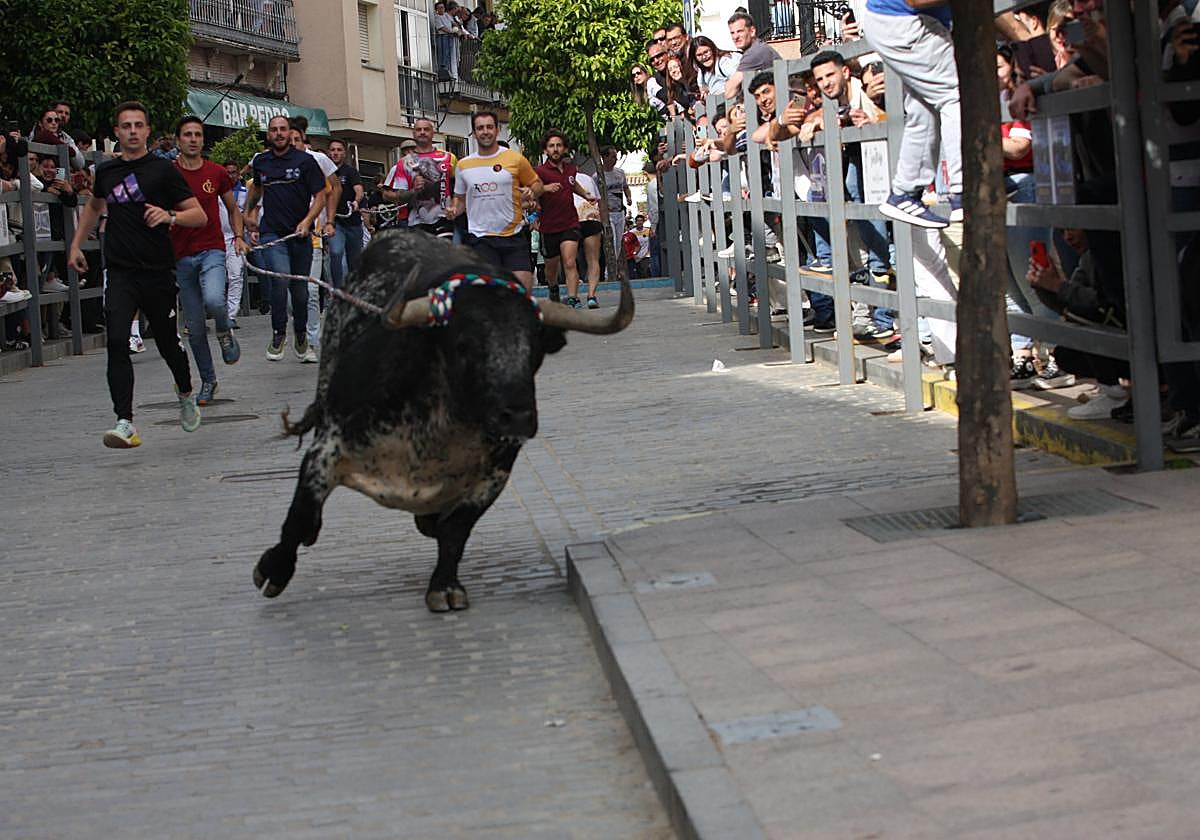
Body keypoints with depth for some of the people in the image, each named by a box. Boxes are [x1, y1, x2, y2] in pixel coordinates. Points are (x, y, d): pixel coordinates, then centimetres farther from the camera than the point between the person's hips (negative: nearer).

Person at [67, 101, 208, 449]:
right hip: (120, 272, 2)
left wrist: (170, 216, -22)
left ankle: (186, 395, 43)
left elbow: (199, 216, -4)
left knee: (168, 343, 11)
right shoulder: (106, 171, 10)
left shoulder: (163, 169, -3)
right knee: (117, 342, -16)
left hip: (158, 272, -2)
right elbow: (95, 206, 32)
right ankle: (125, 423, -21)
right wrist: (77, 244, 27)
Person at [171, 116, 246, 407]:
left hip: (212, 250, -1)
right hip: (181, 255, 1)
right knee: (195, 327, 4)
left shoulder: (216, 173, 5)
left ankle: (224, 331, 3)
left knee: (213, 300, -31)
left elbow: (233, 209, 18)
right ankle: (207, 382, 19)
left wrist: (238, 236, 4)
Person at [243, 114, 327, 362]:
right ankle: (278, 334, -11)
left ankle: (301, 334, 33)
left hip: (300, 233, 0)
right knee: (281, 278, -24)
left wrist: (307, 221, -15)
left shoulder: (305, 160, -1)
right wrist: (251, 214, 22)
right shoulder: (260, 161, 8)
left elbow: (320, 195, -1)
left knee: (300, 288, 9)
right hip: (271, 233, 0)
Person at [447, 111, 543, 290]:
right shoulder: (463, 165, 9)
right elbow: (460, 198, 20)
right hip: (480, 238, 1)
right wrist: (454, 211, -1)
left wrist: (531, 192, -11)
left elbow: (537, 184, 12)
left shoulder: (515, 158, 3)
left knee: (524, 287, -9)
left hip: (514, 234, -1)